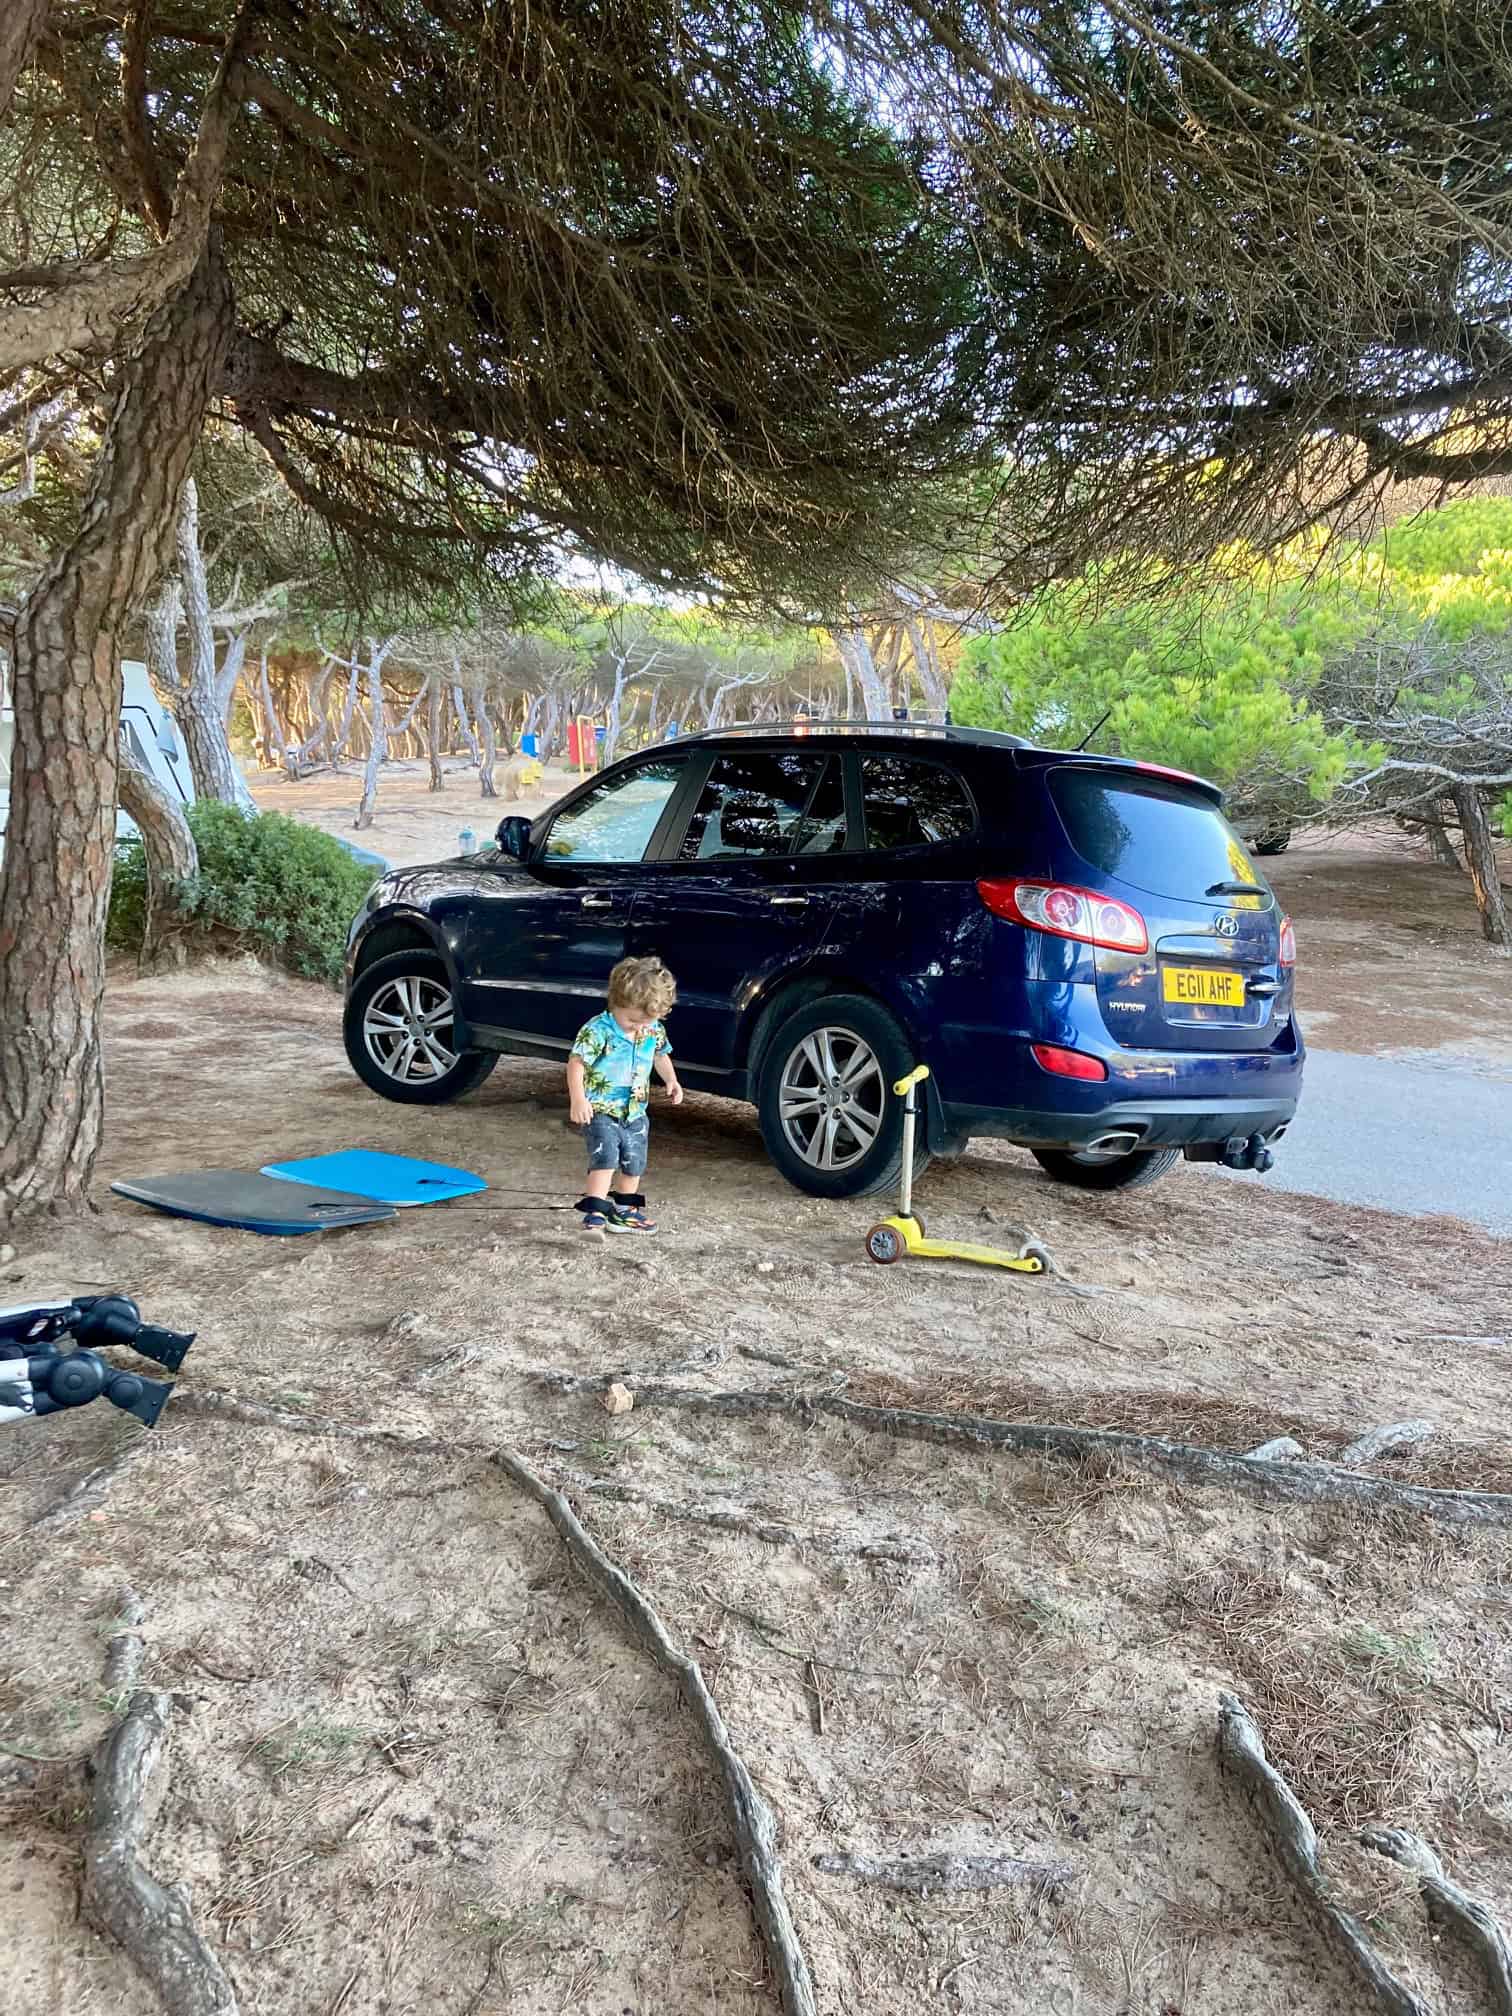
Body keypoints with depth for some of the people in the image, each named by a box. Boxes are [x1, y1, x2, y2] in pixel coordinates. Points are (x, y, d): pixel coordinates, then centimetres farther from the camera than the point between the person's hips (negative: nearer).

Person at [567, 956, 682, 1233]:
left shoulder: (655, 1031, -2)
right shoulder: (598, 1030, -20)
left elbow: (660, 1055, 18)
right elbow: (576, 1063, -20)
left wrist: (671, 1080, 3)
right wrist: (577, 1098, -29)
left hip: (635, 1112, 6)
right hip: (601, 1110, -6)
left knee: (633, 1164, 12)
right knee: (605, 1157, -20)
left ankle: (624, 1210, 29)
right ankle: (595, 1212, -14)